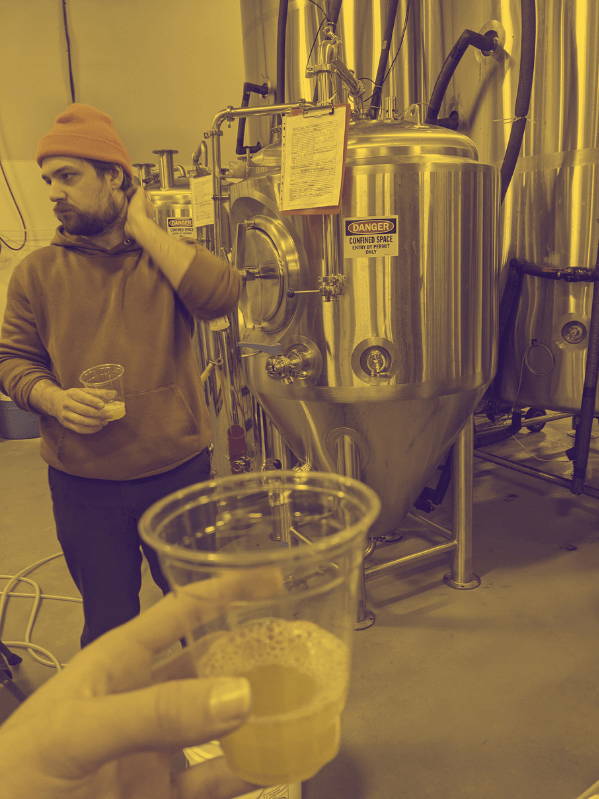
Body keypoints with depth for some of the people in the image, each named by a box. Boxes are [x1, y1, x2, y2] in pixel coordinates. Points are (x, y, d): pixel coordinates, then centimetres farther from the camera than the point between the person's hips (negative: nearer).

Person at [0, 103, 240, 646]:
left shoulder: (170, 255, 1)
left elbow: (221, 296, -18)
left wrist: (141, 227, -12)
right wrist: (52, 398, -16)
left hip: (180, 470, 0)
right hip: (82, 484, 0)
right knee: (108, 622, 16)